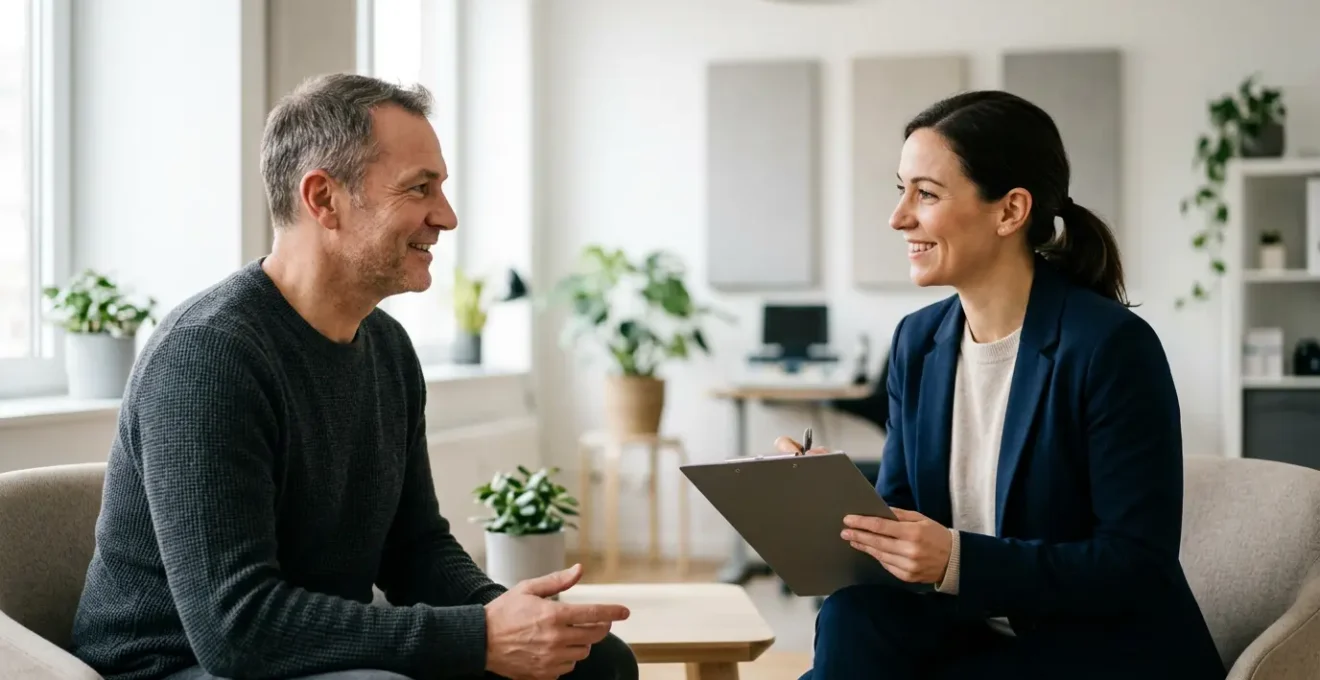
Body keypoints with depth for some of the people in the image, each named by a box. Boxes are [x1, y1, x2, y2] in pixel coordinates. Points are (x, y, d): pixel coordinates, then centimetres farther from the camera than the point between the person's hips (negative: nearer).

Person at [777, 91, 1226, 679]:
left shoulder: (1112, 346, -16)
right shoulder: (917, 342, 4)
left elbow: (1138, 567, -18)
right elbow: (899, 518, 6)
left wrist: (959, 561, -27)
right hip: (977, 632, 6)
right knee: (853, 617, -23)